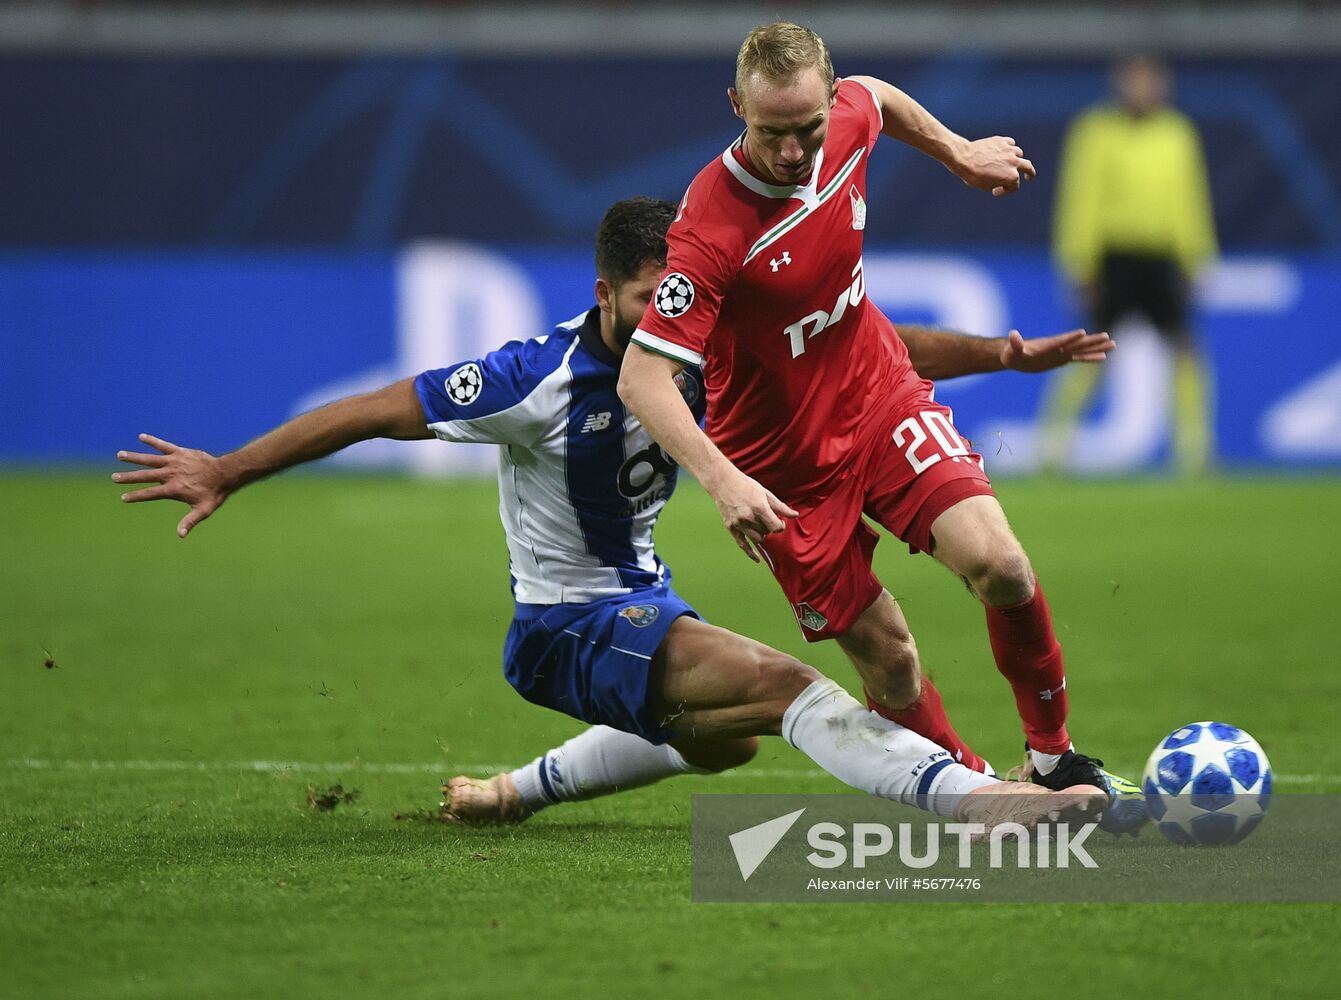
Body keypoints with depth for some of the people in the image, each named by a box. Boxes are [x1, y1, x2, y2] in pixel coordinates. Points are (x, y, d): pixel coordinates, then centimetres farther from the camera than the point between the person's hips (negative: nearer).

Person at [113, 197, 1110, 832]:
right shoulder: (543, 381, -26)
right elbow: (374, 411, -19)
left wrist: (1006, 353, -8)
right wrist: (226, 472, -16)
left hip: (642, 593, 9)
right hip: (570, 623, -9)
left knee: (721, 739, 35)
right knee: (783, 683, -27)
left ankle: (523, 789, 52)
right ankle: (972, 798, -42)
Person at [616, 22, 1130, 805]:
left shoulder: (846, 122, -11)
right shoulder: (713, 229, -29)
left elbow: (876, 96, 18)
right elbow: (642, 376, -32)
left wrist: (959, 152, 22)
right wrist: (722, 479, -43)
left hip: (881, 395, 4)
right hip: (784, 463, -4)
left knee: (999, 565, -16)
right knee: (885, 654, -2)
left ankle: (1055, 758, 4)